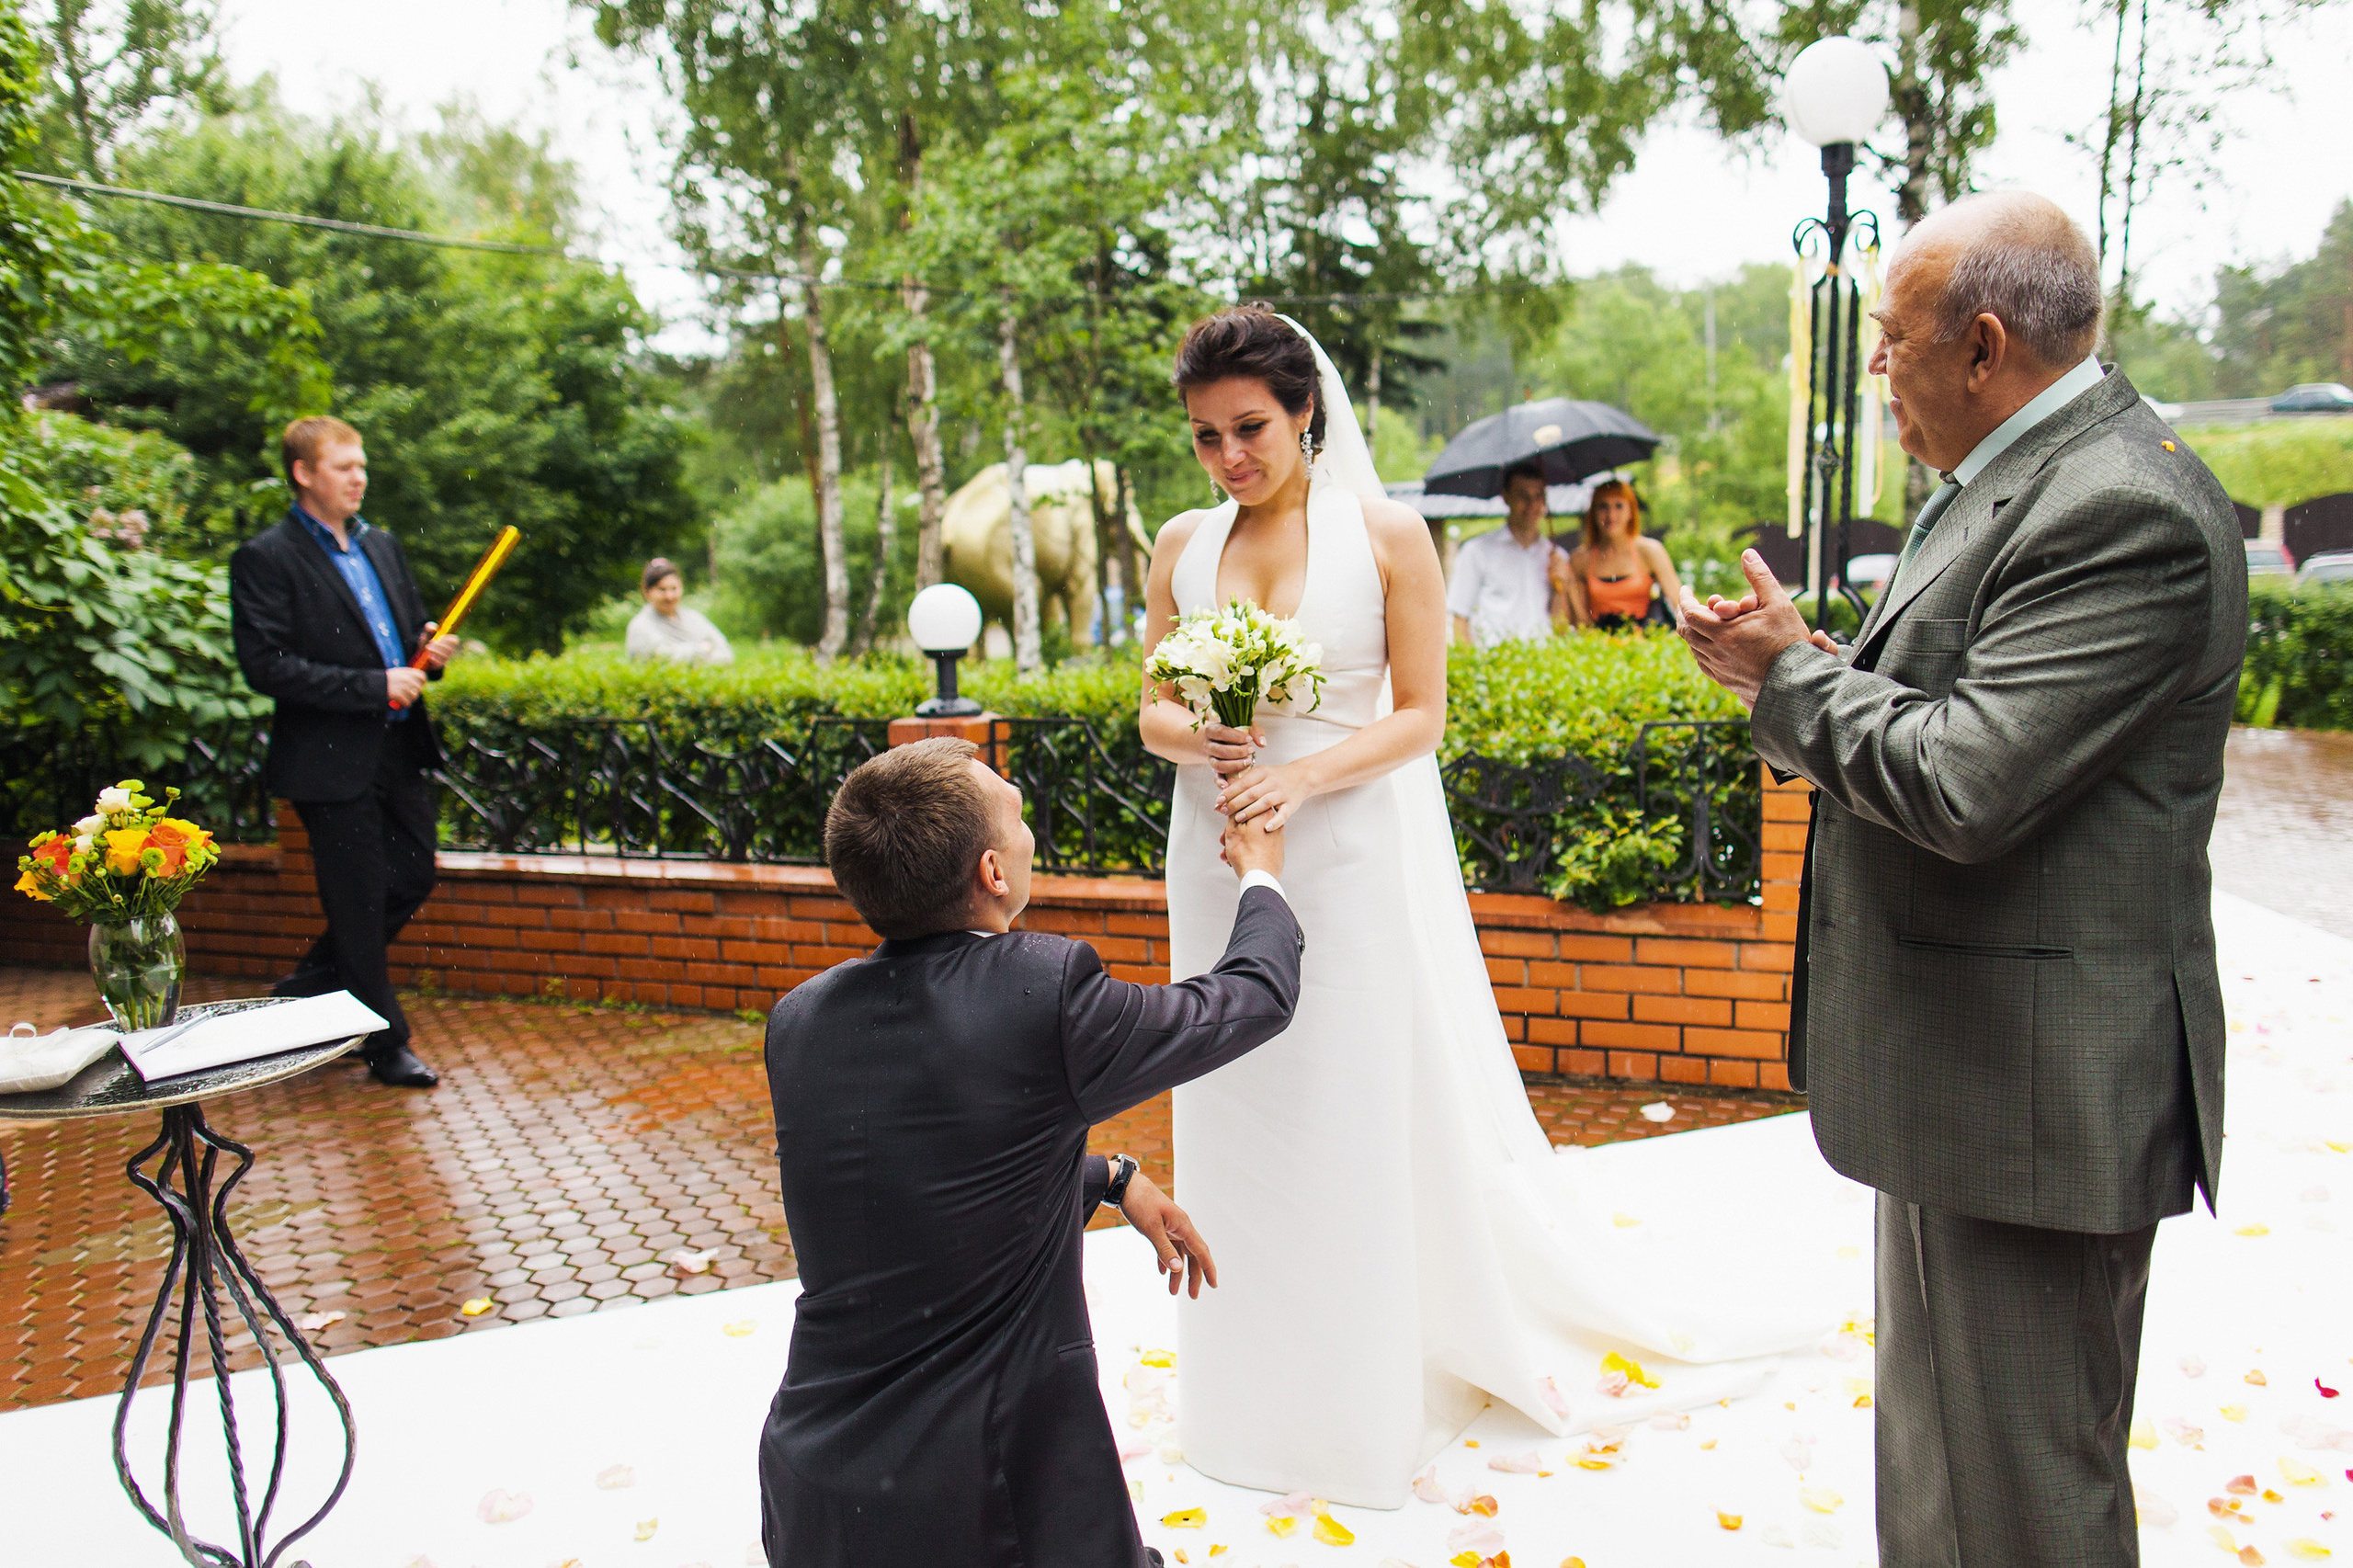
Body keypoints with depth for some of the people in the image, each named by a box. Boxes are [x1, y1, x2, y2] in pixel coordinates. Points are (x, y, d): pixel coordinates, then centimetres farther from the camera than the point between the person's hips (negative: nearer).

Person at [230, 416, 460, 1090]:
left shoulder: (381, 546, 13)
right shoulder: (265, 559, -9)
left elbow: (411, 625, 24)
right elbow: (266, 666, -17)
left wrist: (429, 648, 0)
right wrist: (374, 686, -21)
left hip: (400, 749, 7)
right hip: (332, 761, -7)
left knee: (412, 879, 13)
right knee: (359, 903, 3)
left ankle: (310, 985, 34)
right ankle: (386, 1044, 17)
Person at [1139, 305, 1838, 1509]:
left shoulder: (1387, 535, -7)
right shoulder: (1181, 544, 4)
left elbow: (1420, 716, -7)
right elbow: (1152, 709, 8)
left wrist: (1303, 776, -21)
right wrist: (1190, 736, -14)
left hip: (1351, 858, -3)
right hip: (1221, 862, 4)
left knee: (1368, 1115, 6)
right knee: (1236, 1120, 12)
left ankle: (1366, 1391, 27)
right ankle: (1254, 1390, 32)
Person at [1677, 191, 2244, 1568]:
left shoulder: (2124, 509, -22)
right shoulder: (2027, 475, 11)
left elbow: (1964, 783, -27)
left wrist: (1794, 672, -12)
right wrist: (1809, 666, 1)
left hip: (2033, 1083, -10)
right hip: (1968, 1056, 10)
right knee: (1945, 1442, 26)